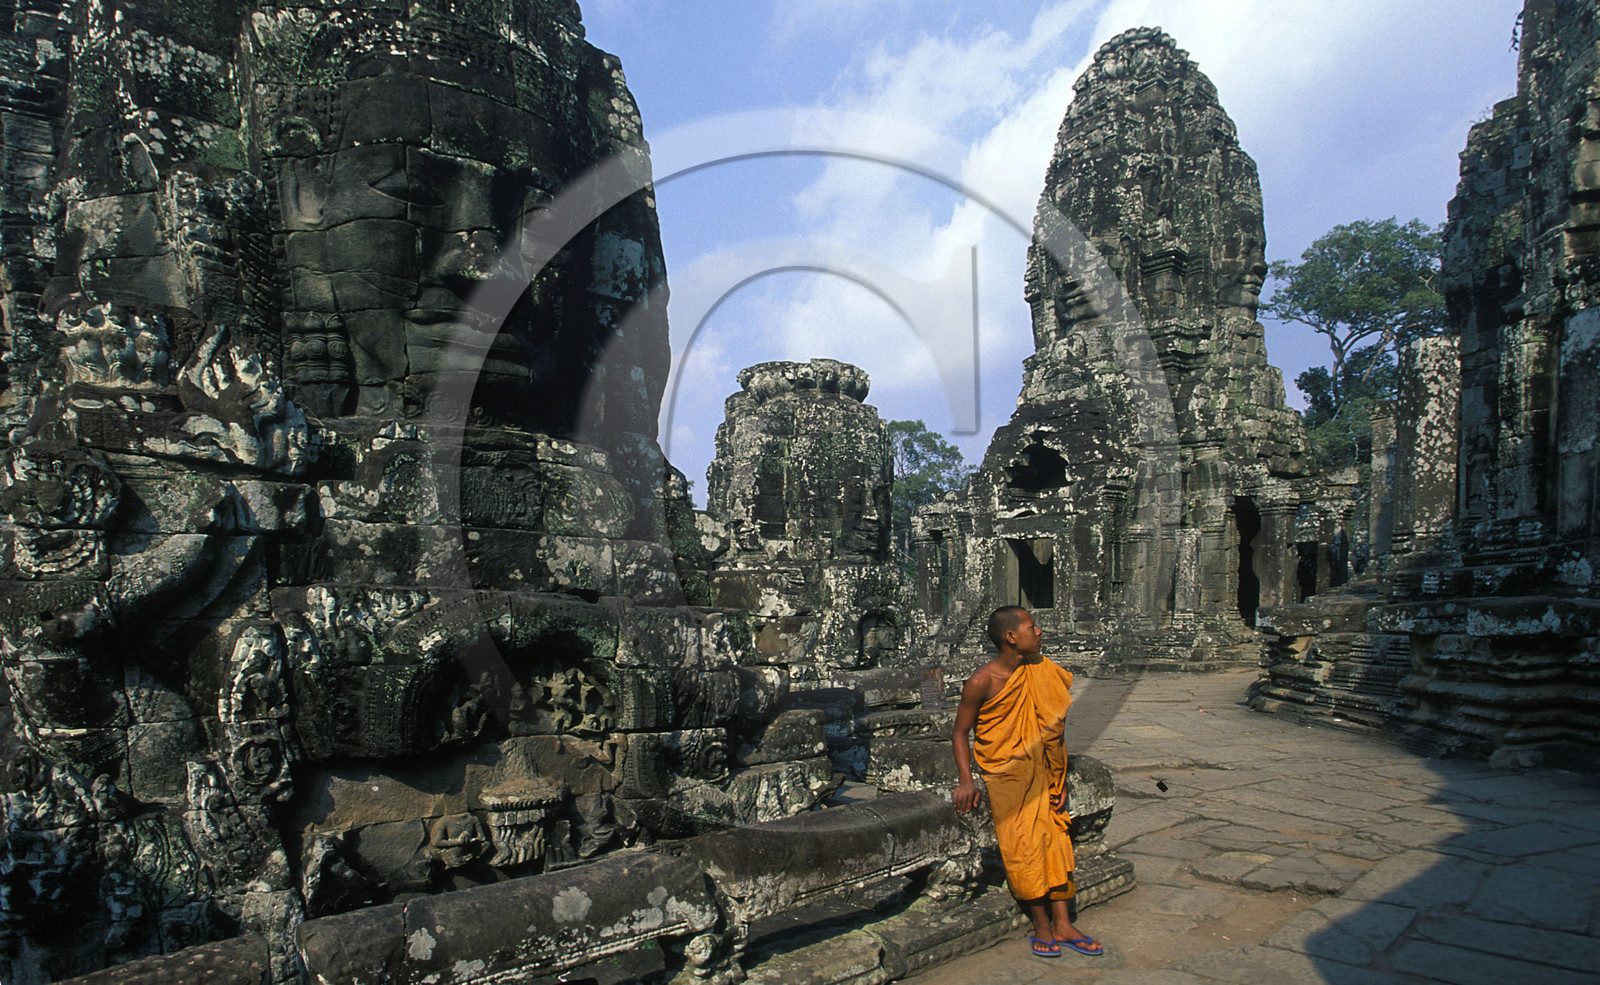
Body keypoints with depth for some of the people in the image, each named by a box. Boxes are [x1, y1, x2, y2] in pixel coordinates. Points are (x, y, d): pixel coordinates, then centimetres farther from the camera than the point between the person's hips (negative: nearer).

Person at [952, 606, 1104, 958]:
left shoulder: (1042, 672, 1)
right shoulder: (982, 682, -14)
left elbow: (1052, 732, 9)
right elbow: (960, 733, -6)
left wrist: (1061, 781, 7)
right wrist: (966, 780, -17)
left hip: (1042, 776, 5)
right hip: (1006, 777, -5)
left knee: (1055, 841, 4)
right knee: (1024, 848, -3)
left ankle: (1062, 925, 13)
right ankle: (1042, 927, 11)